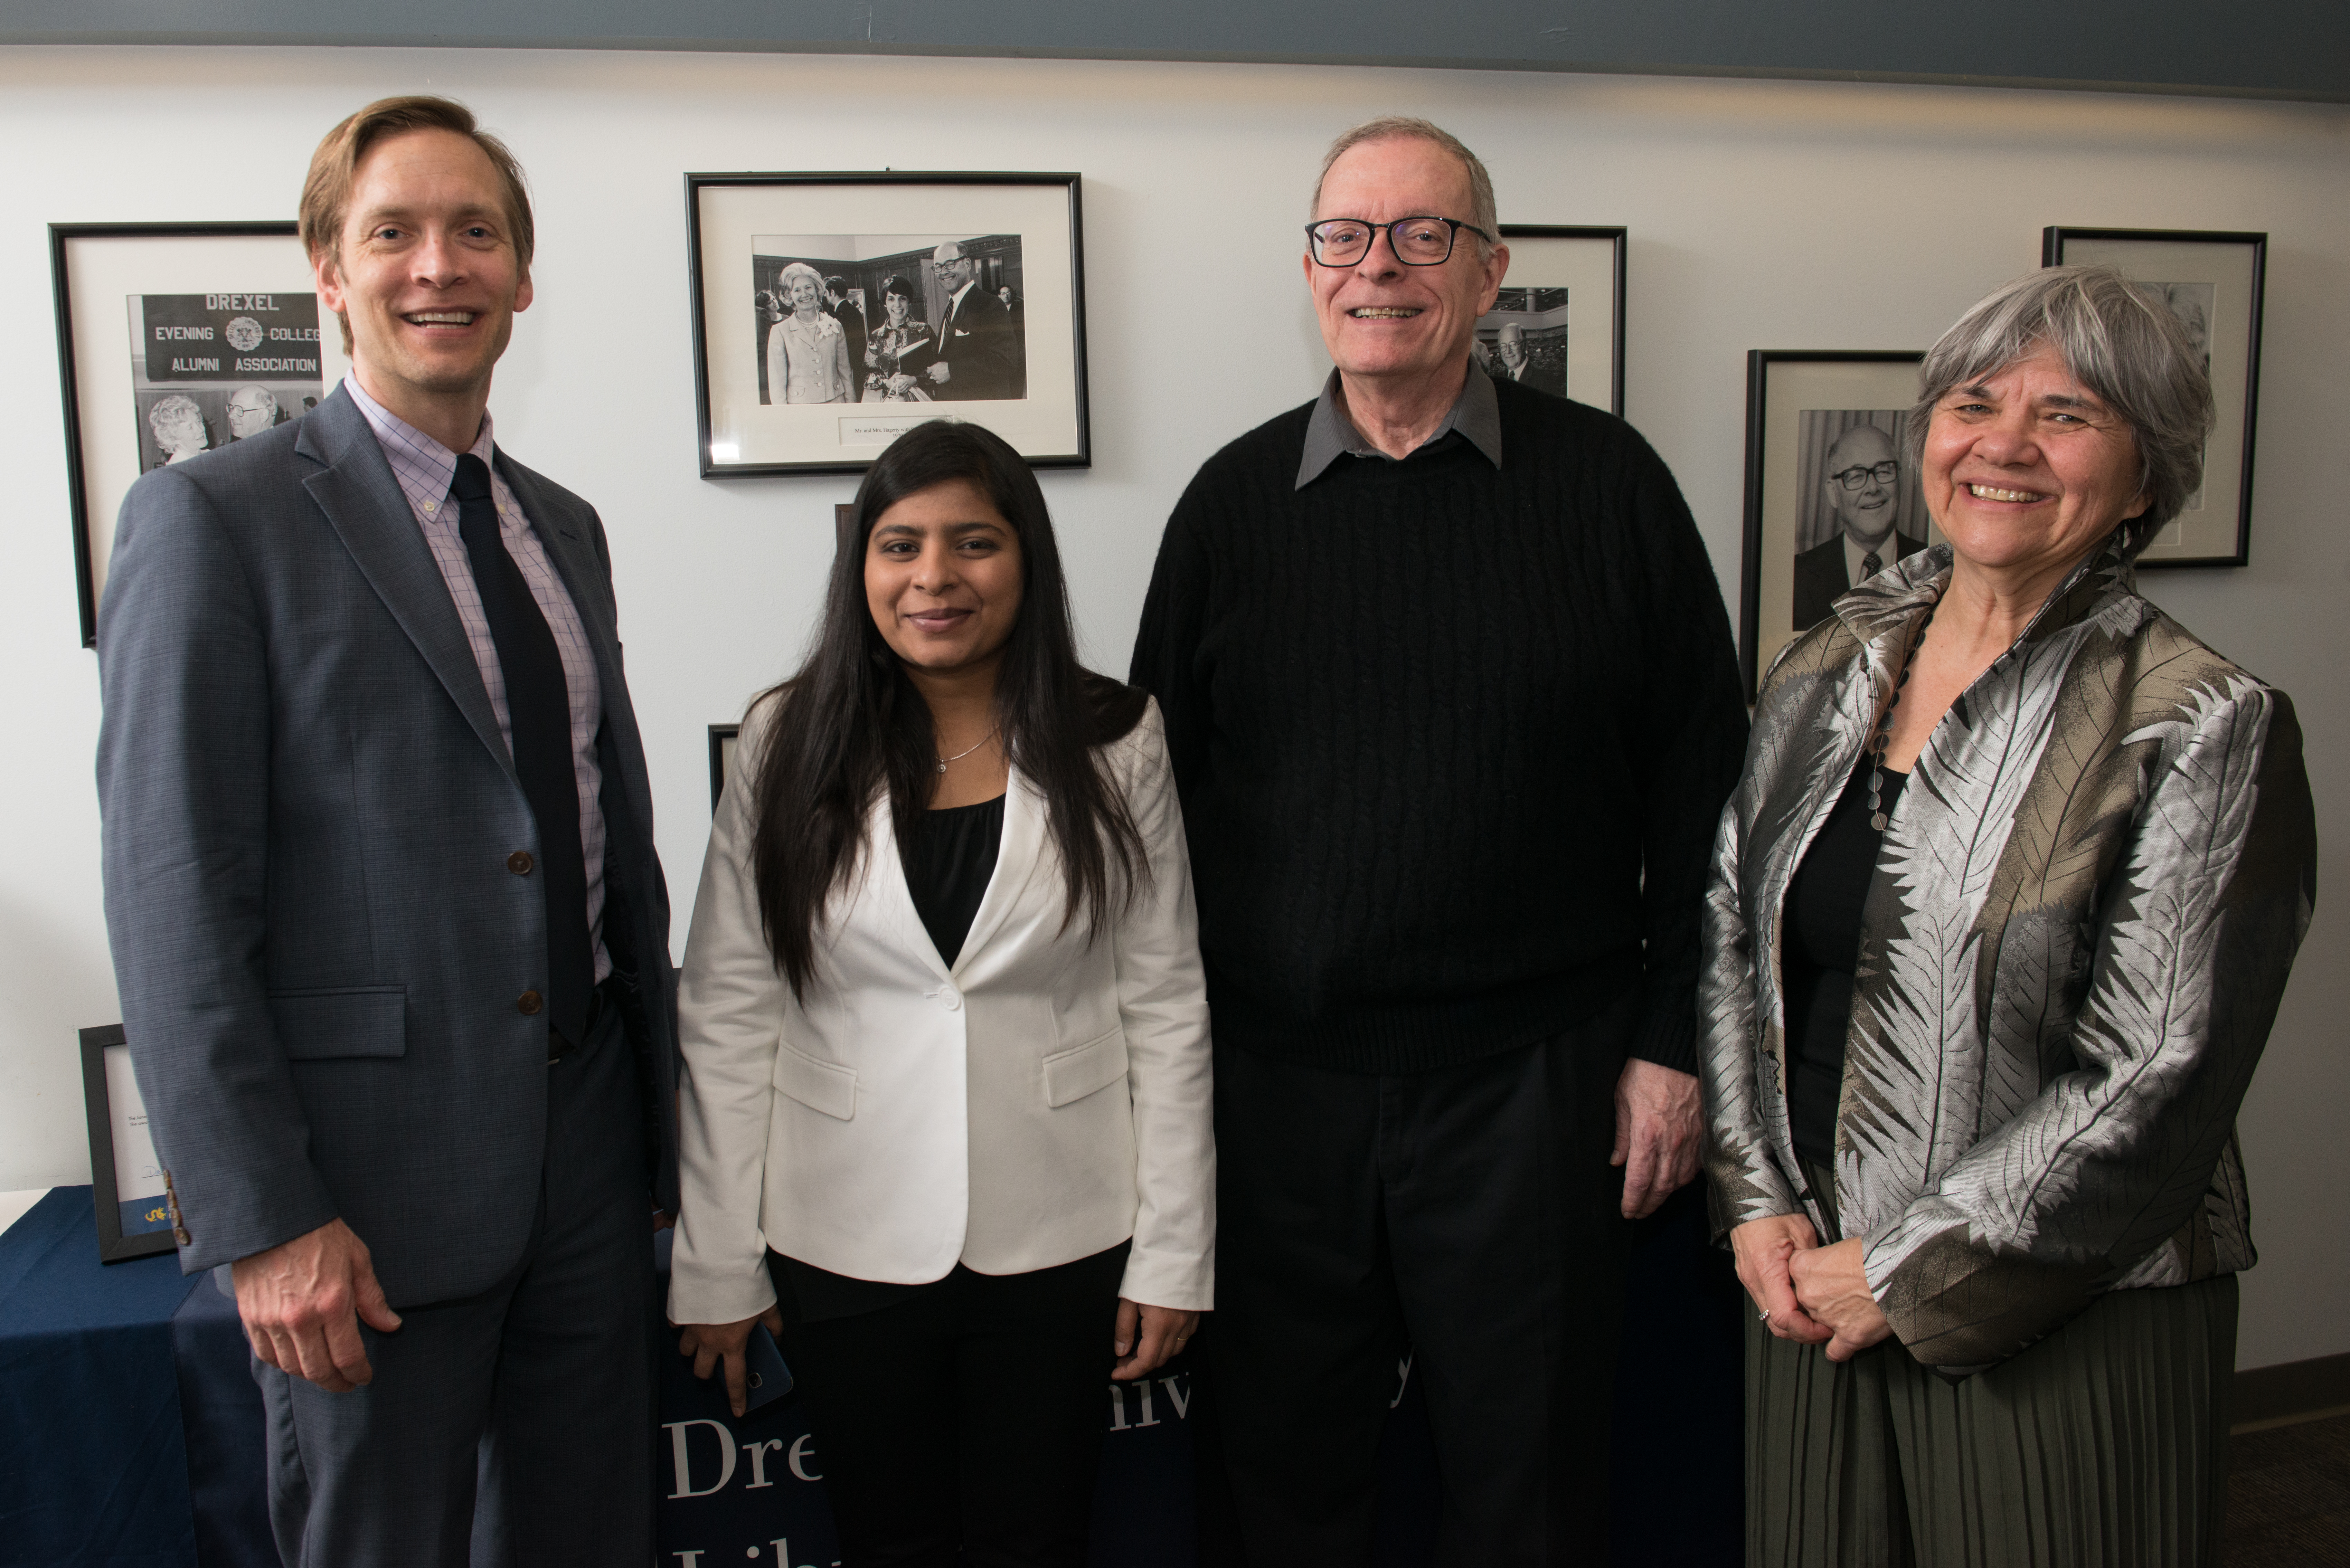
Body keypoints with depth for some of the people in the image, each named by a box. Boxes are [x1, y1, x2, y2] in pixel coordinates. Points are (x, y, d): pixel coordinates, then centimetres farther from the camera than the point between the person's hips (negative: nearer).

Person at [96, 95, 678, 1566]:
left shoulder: (566, 526, 11)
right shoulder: (216, 518, -9)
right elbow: (175, 901, -12)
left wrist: (666, 1103, 15)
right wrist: (260, 1223, -15)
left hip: (592, 1146, 6)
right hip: (376, 1172, -6)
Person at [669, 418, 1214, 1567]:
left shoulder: (1112, 745, -3)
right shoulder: (788, 743, -3)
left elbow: (1166, 1008, -1)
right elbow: (726, 1018, -2)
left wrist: (1174, 1252, -2)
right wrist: (718, 1264, -2)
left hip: (1057, 1242, 0)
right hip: (845, 1244, 1)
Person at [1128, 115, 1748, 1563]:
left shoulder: (1607, 481, 0)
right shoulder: (1237, 498, 4)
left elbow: (1700, 781, 2)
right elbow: (1162, 786, 8)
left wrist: (1671, 1042, -1)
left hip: (1532, 1079, -1)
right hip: (1275, 1078, 2)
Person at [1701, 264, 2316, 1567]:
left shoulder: (2204, 727, -11)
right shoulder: (1822, 674, 4)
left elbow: (2157, 1082, -15)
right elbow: (1727, 939, 6)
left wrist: (1913, 1275, -13)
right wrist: (1758, 1203, -3)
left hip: (2058, 1326, -4)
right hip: (1806, 1290, 5)